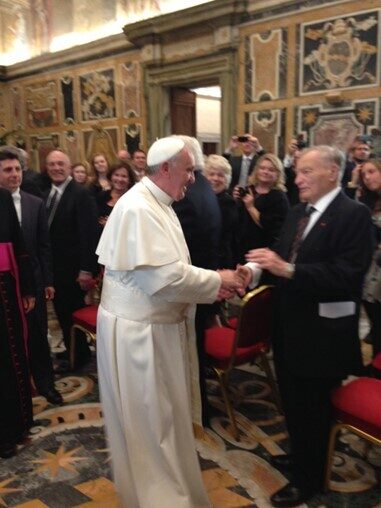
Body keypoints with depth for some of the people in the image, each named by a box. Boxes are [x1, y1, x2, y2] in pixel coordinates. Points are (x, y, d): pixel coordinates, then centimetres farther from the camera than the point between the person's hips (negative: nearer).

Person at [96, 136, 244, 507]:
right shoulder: (138, 208, -22)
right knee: (149, 422, 7)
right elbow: (165, 277, -28)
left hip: (156, 325, 10)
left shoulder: (157, 204, 10)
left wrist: (208, 283, 2)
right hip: (137, 331, -10)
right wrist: (216, 281, -15)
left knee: (163, 415, 24)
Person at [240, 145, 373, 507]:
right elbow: (283, 258, 7)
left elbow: (346, 275, -25)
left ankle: (308, 479, 33)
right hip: (289, 324, 8)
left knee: (312, 407, 10)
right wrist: (258, 265, -14)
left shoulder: (353, 214, -16)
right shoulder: (297, 213, 9)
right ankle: (301, 454, 48)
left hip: (321, 331, -7)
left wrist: (287, 270, -31)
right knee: (293, 400, 23)